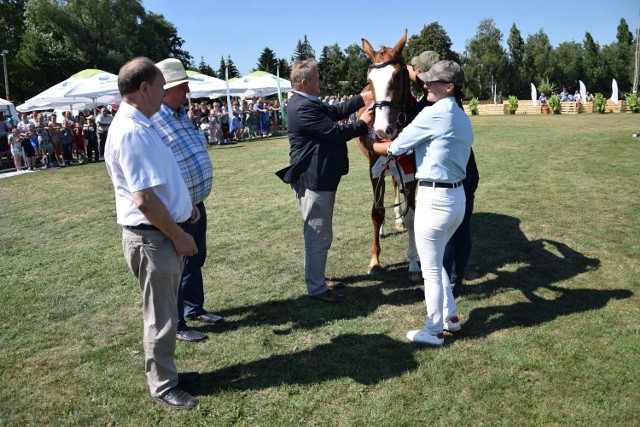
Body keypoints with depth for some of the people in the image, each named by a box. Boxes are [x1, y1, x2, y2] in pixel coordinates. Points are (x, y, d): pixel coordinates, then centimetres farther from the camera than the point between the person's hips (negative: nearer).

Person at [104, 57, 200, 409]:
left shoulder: (139, 126, 10)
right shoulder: (131, 132, -22)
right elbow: (144, 199, -26)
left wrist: (182, 206, 14)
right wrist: (178, 235, -16)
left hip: (162, 233, 10)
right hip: (153, 238, -10)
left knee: (164, 312, 22)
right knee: (161, 317, 5)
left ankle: (163, 371, 39)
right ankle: (163, 386, 23)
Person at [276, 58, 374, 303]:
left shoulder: (307, 103, 11)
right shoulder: (303, 108, -21)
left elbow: (335, 112, 17)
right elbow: (336, 132, -20)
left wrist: (361, 99, 9)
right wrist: (364, 124, -5)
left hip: (319, 179, 11)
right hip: (314, 181, -11)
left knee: (320, 234, 21)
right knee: (319, 236, 0)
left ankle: (318, 279, 34)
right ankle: (316, 288, 12)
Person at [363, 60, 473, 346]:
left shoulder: (435, 113, -15)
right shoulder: (463, 118, 11)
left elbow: (395, 147, -10)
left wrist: (370, 144, 8)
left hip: (434, 199, -9)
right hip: (457, 196, 9)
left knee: (430, 269, 6)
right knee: (436, 262, 25)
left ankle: (434, 331, 21)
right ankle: (451, 317, 35)